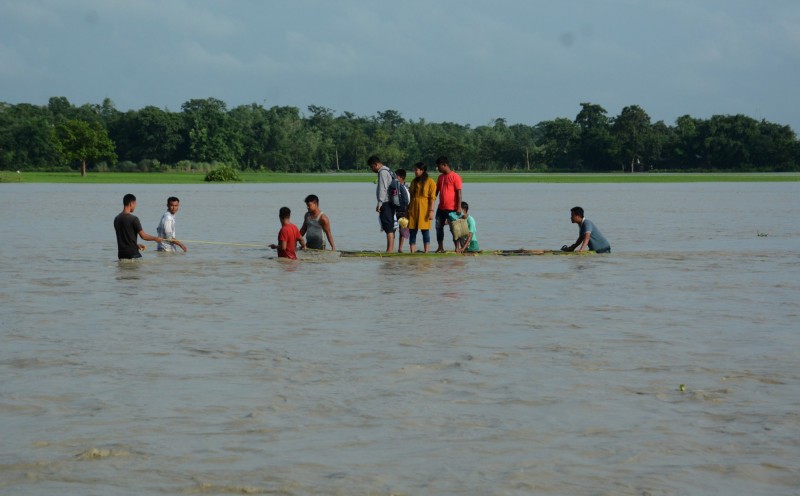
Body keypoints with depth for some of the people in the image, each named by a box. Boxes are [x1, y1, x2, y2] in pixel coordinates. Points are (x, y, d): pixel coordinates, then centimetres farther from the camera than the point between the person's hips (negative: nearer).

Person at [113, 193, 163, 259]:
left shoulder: (117, 219, 9)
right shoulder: (133, 219, -13)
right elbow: (143, 236, -10)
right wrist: (156, 238, 6)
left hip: (121, 254, 6)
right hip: (132, 253, -6)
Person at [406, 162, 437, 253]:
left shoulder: (430, 182, -3)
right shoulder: (414, 182, 15)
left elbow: (432, 198, -7)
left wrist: (431, 211, -14)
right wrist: (408, 209, 14)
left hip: (424, 209, -5)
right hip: (413, 209, 6)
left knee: (425, 231, -3)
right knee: (412, 231, 2)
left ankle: (426, 252, -1)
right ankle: (412, 252, 3)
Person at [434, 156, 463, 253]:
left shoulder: (455, 177, -9)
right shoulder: (440, 177, 13)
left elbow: (459, 192, -12)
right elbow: (437, 191, 18)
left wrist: (459, 207, -17)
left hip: (452, 208, -7)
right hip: (441, 208, 7)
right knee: (438, 227, 5)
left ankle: (457, 248, 7)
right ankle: (440, 248, 13)